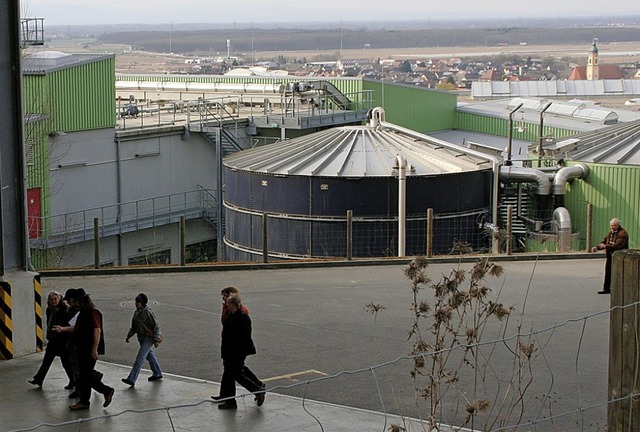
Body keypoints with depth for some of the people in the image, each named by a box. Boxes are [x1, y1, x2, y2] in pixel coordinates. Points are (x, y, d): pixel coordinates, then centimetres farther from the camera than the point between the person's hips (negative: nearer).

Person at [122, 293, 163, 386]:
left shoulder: (148, 313, -20)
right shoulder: (137, 312, 6)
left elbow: (156, 325, -17)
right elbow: (134, 326, 16)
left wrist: (156, 340, -19)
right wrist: (129, 335, 5)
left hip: (148, 338, -9)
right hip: (142, 338, 9)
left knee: (140, 358, -12)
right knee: (150, 356, 21)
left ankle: (131, 379, -15)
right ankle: (157, 374, 37)